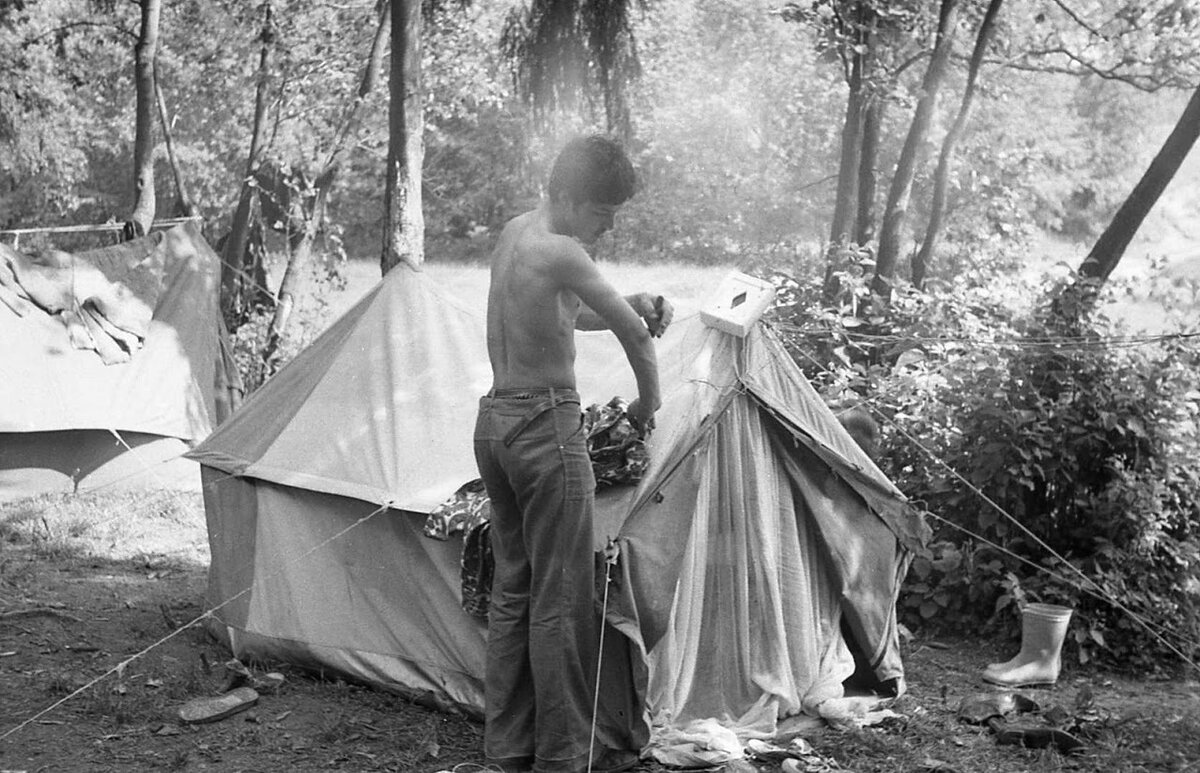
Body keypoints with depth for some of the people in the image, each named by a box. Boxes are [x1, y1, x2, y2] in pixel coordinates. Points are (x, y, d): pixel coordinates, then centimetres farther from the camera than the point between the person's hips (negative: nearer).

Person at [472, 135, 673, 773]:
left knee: (513, 587, 15)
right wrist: (648, 404, 6)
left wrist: (628, 307, 7)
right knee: (562, 597, 0)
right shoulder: (560, 252, -17)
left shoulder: (512, 233, 11)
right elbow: (634, 333, -11)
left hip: (495, 420, 9)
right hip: (547, 425, -9)